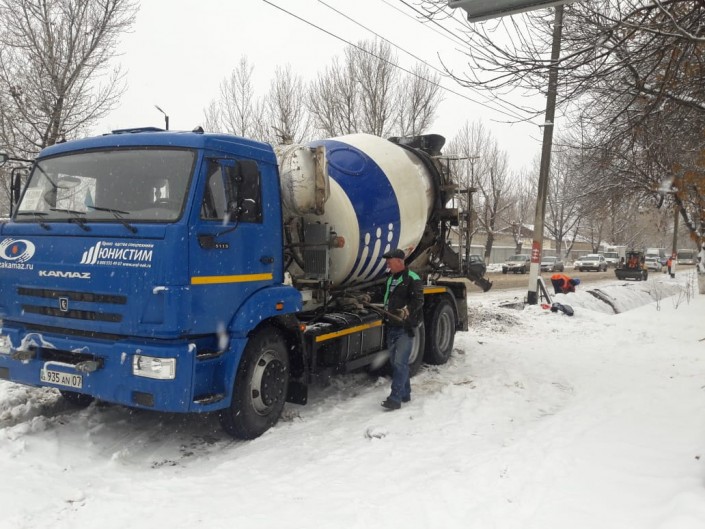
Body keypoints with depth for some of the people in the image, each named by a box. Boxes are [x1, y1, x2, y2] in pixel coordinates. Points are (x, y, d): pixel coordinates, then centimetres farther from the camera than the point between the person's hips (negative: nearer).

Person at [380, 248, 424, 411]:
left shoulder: (412, 279, -10)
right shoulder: (390, 278, 17)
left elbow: (418, 300, -20)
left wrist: (406, 311, -33)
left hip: (406, 327, -9)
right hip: (392, 327, 9)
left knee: (400, 362, -12)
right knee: (395, 362, 13)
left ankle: (395, 398, -11)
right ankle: (405, 394, 25)